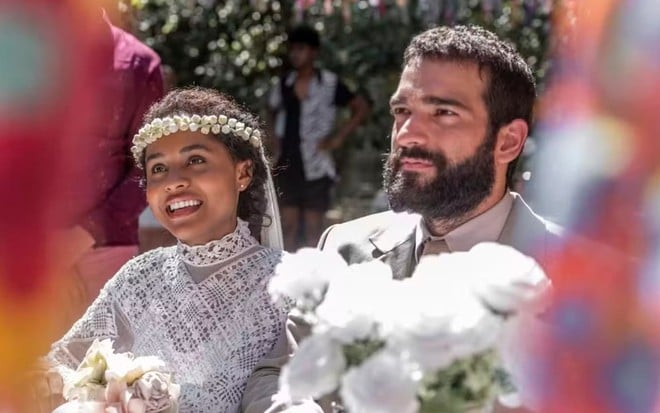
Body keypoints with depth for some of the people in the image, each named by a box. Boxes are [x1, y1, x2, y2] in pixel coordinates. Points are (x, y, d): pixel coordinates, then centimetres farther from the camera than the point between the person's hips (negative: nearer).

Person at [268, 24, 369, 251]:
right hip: (287, 162, 4)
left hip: (315, 165, -4)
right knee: (288, 224, 5)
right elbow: (272, 111, 25)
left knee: (313, 226, 1)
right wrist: (273, 138, 10)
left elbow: (361, 107, 1)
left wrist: (338, 138, -5)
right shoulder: (285, 83, 8)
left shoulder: (329, 83, -4)